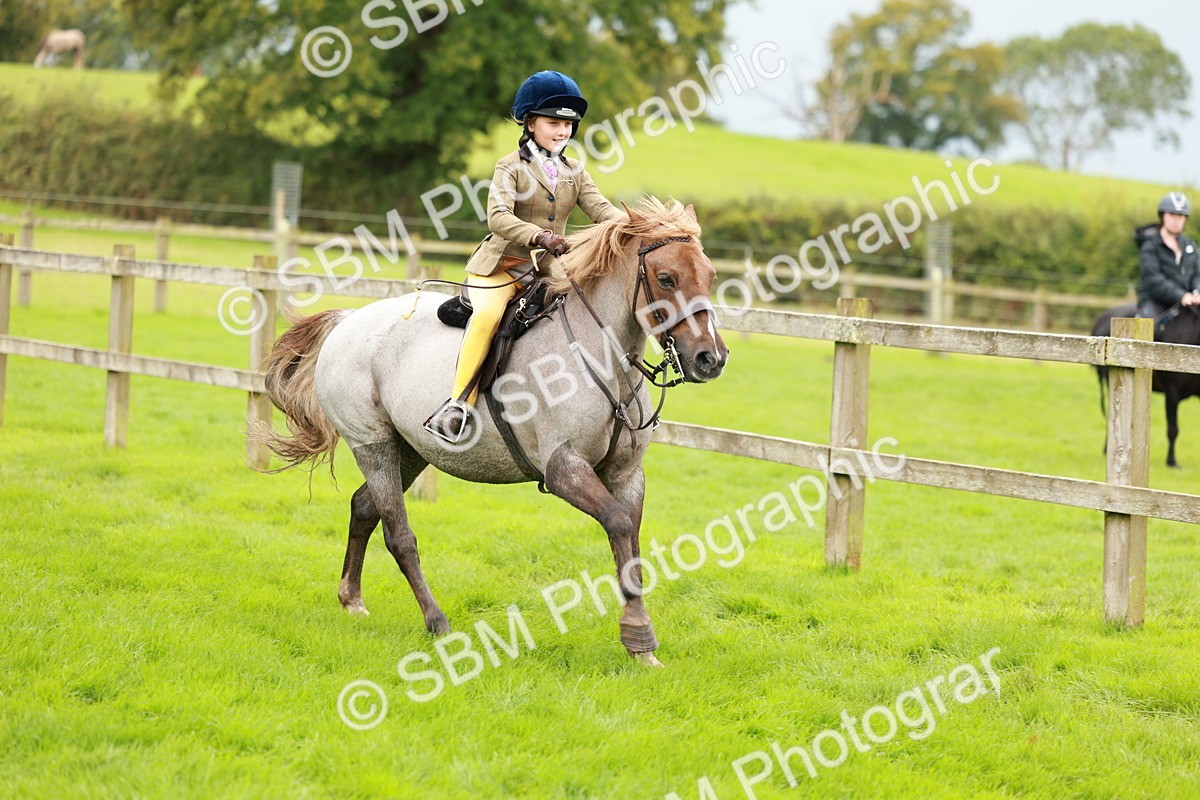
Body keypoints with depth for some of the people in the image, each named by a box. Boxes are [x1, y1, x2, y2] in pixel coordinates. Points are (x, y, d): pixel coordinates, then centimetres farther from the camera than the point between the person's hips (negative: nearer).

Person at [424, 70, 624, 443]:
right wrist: (539, 237, -38)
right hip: (500, 267, -6)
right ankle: (458, 405, -31)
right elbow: (499, 217, -20)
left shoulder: (574, 172, 13)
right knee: (488, 315, -33)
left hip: (548, 271, 6)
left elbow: (601, 208, -1)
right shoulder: (512, 167, -5)